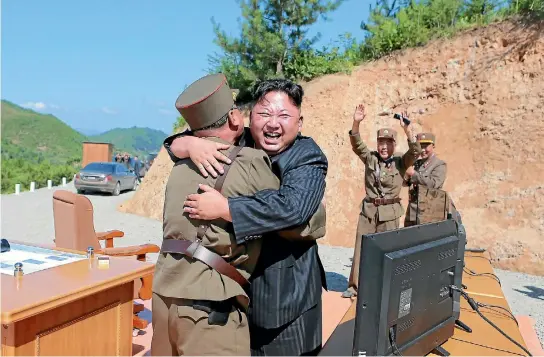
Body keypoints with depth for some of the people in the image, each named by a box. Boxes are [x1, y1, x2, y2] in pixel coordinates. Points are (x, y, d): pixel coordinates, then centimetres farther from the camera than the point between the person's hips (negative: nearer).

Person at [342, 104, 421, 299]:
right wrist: (356, 123, -24)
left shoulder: (401, 162, -2)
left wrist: (407, 130, -32)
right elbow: (357, 144, -8)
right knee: (360, 248, 6)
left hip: (389, 212, -2)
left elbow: (415, 152, -19)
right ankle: (355, 286, 16)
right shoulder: (370, 158, 3)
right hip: (368, 209, 2)